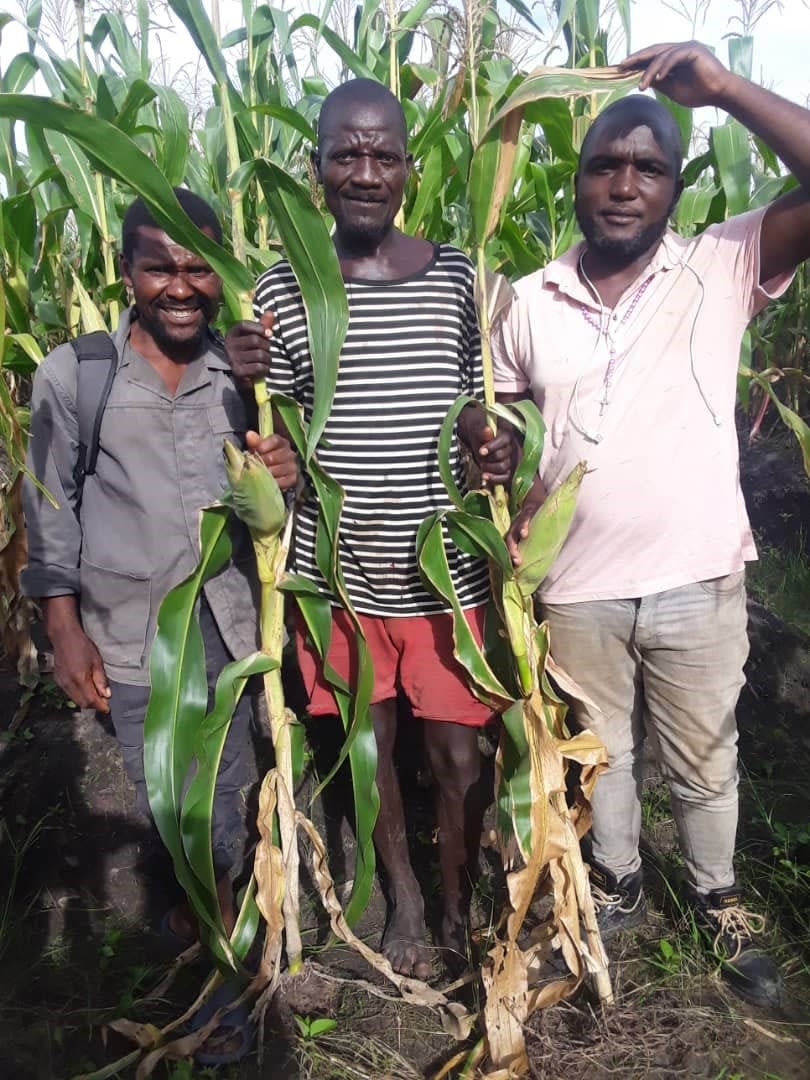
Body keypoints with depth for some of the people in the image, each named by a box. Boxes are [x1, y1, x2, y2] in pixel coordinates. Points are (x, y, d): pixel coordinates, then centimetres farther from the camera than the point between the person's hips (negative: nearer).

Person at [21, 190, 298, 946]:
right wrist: (65, 631, -3)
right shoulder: (71, 374, -5)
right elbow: (50, 512, 0)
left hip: (229, 618, 2)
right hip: (130, 627, -1)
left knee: (223, 787, 17)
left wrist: (286, 475, -16)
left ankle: (215, 900, 44)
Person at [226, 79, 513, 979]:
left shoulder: (458, 280, -2)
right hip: (337, 573, 1)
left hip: (443, 573, 0)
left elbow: (485, 411, 6)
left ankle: (458, 903, 38)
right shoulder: (281, 291, -2)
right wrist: (250, 382, -17)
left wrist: (497, 450, -16)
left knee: (457, 754, 9)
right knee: (369, 746, 18)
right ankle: (403, 895, 44)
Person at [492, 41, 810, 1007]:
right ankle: (617, 885, 46)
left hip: (697, 581, -1)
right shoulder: (531, 301, 1)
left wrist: (724, 86, -21)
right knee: (600, 752, 21)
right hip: (577, 586, 2)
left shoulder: (722, 267, -5)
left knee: (703, 761, 18)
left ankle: (719, 903, 44)